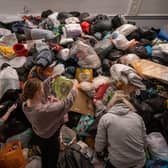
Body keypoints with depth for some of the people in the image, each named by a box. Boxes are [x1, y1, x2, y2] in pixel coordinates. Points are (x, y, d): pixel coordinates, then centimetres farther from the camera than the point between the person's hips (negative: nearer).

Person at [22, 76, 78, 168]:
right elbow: (67, 103, -35)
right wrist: (74, 86, -23)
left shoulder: (25, 104, -20)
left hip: (38, 136, 7)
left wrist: (51, 79, -1)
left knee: (44, 156, 35)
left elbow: (42, 88, -3)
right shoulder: (45, 109, -44)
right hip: (50, 140, -7)